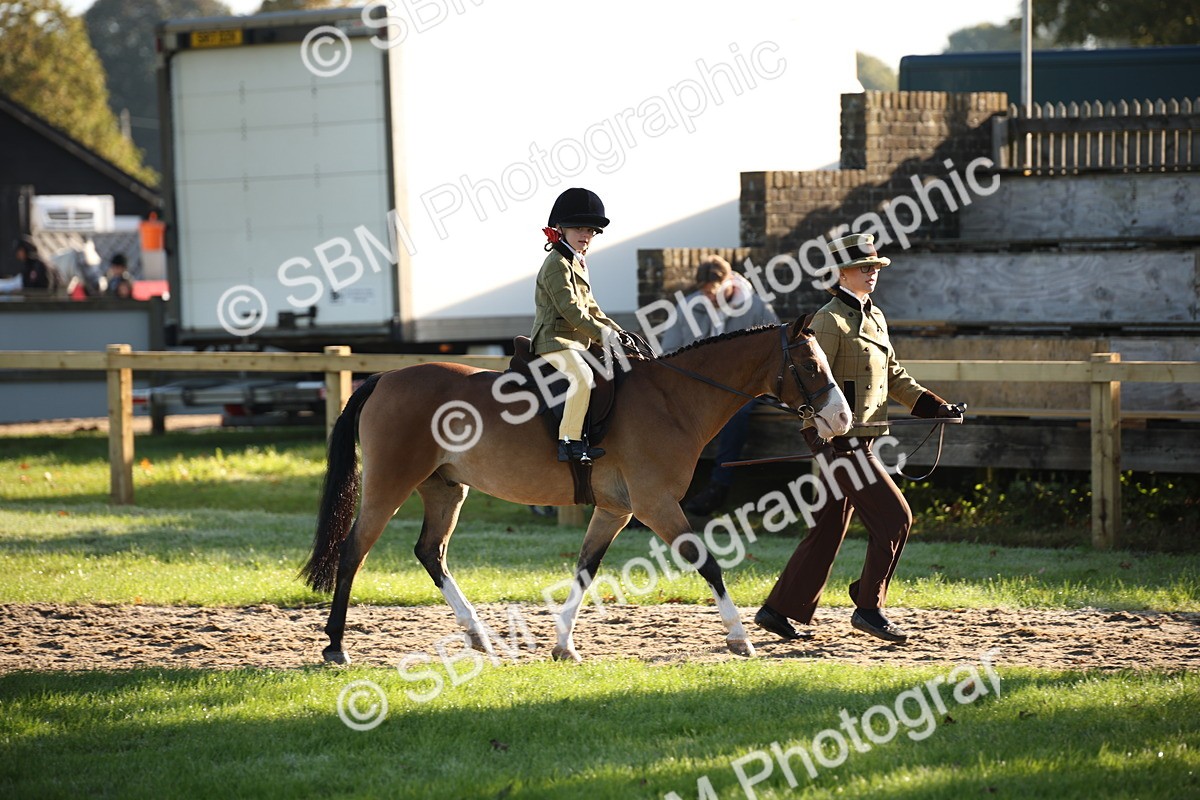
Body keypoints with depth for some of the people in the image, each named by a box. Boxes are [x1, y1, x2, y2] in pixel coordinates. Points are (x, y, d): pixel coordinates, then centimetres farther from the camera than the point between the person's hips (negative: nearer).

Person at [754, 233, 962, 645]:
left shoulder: (874, 317, 16)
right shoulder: (830, 320, -12)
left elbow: (894, 375, 22)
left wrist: (933, 405, 11)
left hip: (857, 440, 9)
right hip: (838, 440, -9)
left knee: (828, 530, 12)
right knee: (894, 518, -9)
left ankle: (778, 610, 18)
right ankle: (868, 608, -1)